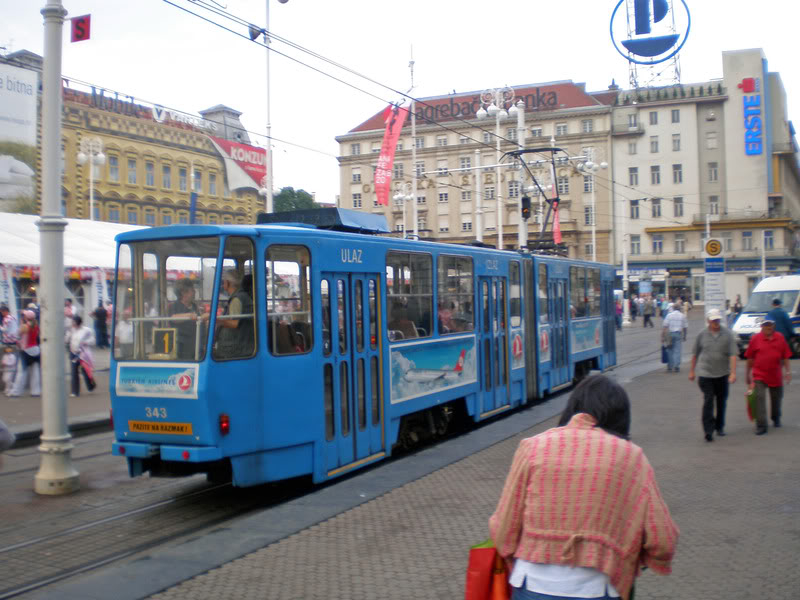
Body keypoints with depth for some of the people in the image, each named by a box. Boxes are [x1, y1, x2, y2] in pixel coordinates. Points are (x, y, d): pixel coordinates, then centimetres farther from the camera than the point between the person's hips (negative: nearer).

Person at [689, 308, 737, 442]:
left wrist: (733, 372, -16)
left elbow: (733, 354, -7)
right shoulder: (702, 335, 0)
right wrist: (692, 371, 12)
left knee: (721, 401, 12)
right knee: (708, 401, -9)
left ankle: (719, 427, 28)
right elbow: (695, 354, 9)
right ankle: (708, 430, -11)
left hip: (722, 373, 1)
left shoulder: (727, 334, -2)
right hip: (705, 373, -1)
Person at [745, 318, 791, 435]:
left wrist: (788, 371, 1)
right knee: (759, 399, -13)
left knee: (776, 398, 18)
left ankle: (776, 419, 44)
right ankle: (761, 426, -10)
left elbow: (785, 357, 8)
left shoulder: (780, 338, 2)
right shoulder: (755, 339, -4)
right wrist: (748, 375, 5)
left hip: (775, 376, 3)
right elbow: (750, 358, 3)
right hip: (759, 375, -3)